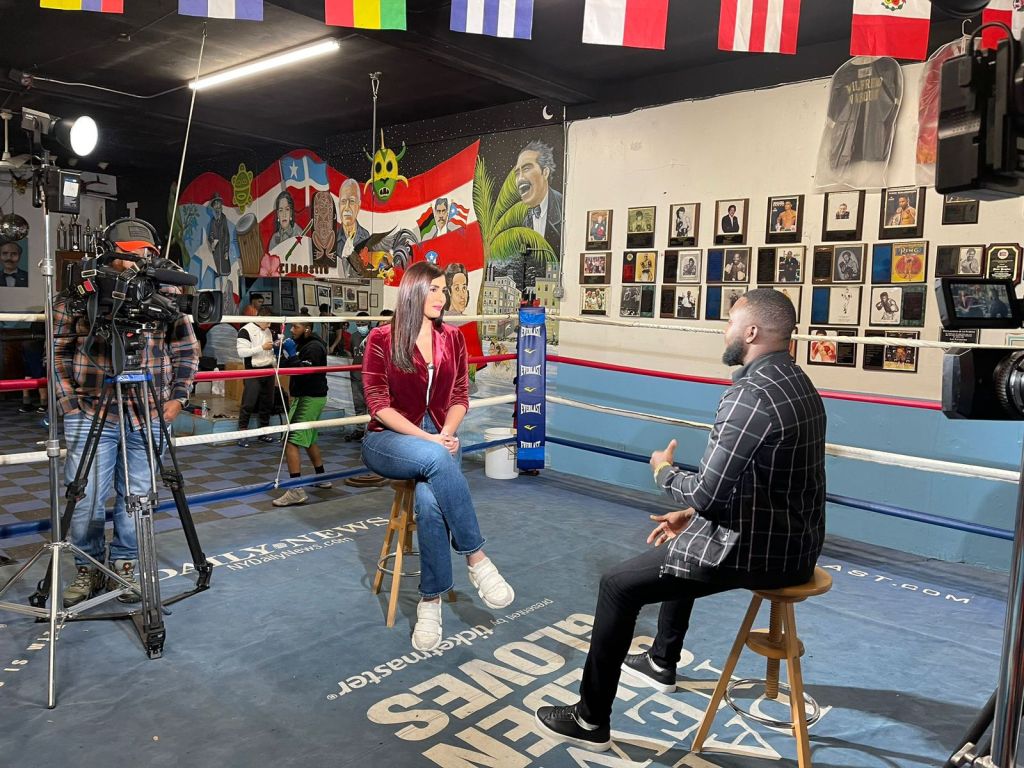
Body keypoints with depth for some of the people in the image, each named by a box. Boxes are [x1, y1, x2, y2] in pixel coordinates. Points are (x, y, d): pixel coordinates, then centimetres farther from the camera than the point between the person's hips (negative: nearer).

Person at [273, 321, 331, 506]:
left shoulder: (314, 347, -15)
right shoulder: (302, 344, 14)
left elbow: (303, 371, -27)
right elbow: (286, 366, 15)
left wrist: (291, 354, -19)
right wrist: (282, 353, 0)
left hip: (310, 398, -11)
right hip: (304, 396, 11)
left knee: (291, 442, -17)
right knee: (309, 439, 23)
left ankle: (296, 491, -21)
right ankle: (321, 478, 38)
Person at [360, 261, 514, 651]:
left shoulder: (453, 339, 9)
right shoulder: (381, 338, -3)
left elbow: (460, 397, 9)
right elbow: (378, 404, -8)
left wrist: (447, 433, -12)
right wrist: (426, 438, -19)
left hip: (438, 440, 3)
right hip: (389, 440, -2)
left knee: (430, 501, -32)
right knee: (436, 459, -37)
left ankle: (430, 601, -18)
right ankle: (476, 559, -27)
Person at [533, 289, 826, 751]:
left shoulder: (751, 394, -24)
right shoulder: (796, 383, 8)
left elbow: (707, 493, -26)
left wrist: (663, 472, -5)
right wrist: (692, 512, 12)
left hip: (759, 550, -10)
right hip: (793, 540, 10)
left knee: (617, 585, -1)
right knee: (683, 544, 33)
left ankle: (591, 721, 12)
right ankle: (662, 663, 48)